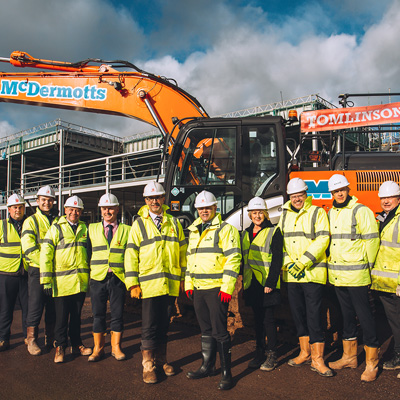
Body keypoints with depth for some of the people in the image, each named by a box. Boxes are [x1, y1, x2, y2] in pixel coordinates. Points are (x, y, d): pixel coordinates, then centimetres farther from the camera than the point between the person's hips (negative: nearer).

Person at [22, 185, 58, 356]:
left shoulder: (59, 221, 12)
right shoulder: (31, 221, 1)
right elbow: (29, 249, -9)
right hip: (37, 270, -3)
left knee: (53, 306, 10)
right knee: (35, 304, 1)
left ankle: (50, 338, 23)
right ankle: (31, 339, 15)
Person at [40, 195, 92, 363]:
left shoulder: (84, 228, 11)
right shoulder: (56, 228, 1)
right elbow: (45, 255, -3)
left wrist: (91, 275, 14)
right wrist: (46, 280, -8)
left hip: (81, 281, 3)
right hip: (62, 281, -3)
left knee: (76, 315, 13)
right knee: (61, 316, 4)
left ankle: (76, 344, 27)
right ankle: (60, 347, 19)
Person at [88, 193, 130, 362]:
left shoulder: (126, 230, 6)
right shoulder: (92, 228, 10)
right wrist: (88, 271, 4)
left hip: (118, 278, -1)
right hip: (97, 278, 1)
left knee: (117, 315, 6)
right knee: (98, 315, 8)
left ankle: (116, 347, 22)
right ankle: (98, 348, 23)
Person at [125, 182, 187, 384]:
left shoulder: (174, 223, 10)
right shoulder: (139, 224, 3)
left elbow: (182, 251, 14)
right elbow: (131, 254, 1)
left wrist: (183, 278, 11)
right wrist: (132, 283, -5)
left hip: (171, 284, 3)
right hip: (149, 284, -2)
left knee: (164, 325, 14)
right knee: (149, 327, 1)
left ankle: (161, 360, 28)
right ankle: (148, 366, 14)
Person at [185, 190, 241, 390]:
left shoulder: (225, 229, -6)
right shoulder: (194, 231, 16)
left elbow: (233, 258, -12)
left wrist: (227, 287, -17)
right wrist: (188, 283, 18)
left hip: (217, 289, -7)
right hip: (198, 289, 7)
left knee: (219, 331, -2)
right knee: (206, 330, 17)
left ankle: (226, 373, 10)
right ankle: (207, 366, 30)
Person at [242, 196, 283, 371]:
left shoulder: (273, 232, -4)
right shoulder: (246, 233, 14)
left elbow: (277, 259, -10)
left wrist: (270, 283, -17)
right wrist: (244, 279, 12)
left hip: (267, 284, -5)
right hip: (251, 283, 5)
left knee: (268, 319, -1)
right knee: (257, 318, 12)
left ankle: (272, 355, 12)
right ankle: (259, 353, 23)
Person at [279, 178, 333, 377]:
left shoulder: (317, 213, -3)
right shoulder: (285, 215, 13)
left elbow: (322, 240, -11)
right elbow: (281, 242, 12)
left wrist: (303, 262, -17)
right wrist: (289, 264, -2)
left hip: (313, 273, -5)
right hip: (291, 274, 5)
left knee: (314, 315, -4)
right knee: (298, 314, 12)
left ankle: (317, 359, 7)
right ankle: (305, 353, 26)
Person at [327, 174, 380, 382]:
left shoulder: (360, 210, -8)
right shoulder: (330, 213, 12)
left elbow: (371, 240, -9)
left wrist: (368, 265, -6)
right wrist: (330, 262, 14)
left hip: (356, 274, -6)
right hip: (336, 274, 7)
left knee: (364, 316, 1)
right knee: (347, 315, 16)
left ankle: (371, 363, 13)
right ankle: (349, 356, 28)